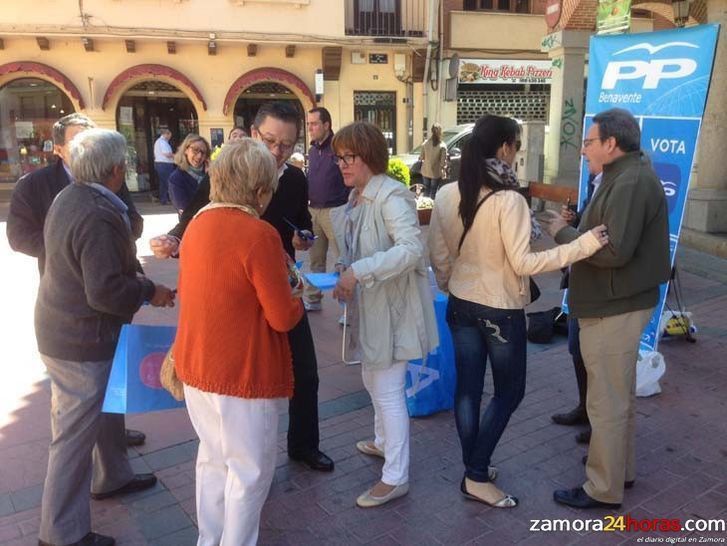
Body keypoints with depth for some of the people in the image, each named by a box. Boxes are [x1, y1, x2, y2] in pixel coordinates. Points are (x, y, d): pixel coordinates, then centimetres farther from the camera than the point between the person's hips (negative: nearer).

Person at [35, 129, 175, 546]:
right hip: (83, 342, -10)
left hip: (64, 327, 10)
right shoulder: (99, 216, -27)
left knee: (108, 406, 26)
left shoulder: (70, 197, 4)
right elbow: (106, 291, -30)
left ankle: (115, 476, 46)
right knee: (76, 433, 3)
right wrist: (150, 292, -14)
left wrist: (135, 279, 9)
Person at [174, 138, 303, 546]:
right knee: (249, 470, 12)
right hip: (244, 374, -8)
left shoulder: (198, 223, 3)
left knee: (214, 460, 23)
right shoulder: (259, 235, -22)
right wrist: (299, 298, 4)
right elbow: (283, 317, -18)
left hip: (197, 366, 8)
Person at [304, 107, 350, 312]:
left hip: (335, 210, -7)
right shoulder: (313, 151, 13)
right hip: (314, 210, 7)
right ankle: (312, 299, 26)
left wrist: (348, 207, -16)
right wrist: (310, 206, 12)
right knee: (316, 259, 15)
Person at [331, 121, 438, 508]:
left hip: (393, 307, -10)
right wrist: (346, 277, 0)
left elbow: (411, 249, -33)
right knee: (373, 382, 24)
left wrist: (358, 271, -34)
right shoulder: (357, 198, 8)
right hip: (369, 306, 10)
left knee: (388, 390, -1)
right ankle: (383, 442, 47)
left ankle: (396, 478, 14)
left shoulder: (391, 197, -20)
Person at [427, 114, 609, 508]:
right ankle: (477, 476, 14)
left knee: (467, 387, 15)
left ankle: (472, 468, 29)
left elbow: (438, 256, 4)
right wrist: (583, 245, -21)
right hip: (501, 310, -6)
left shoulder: (445, 195, -2)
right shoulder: (508, 200, -21)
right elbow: (523, 263, -21)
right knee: (509, 391, 12)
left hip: (461, 305, 6)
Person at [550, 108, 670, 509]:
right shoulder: (627, 176, 13)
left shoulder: (631, 182, -20)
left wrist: (563, 233, -16)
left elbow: (615, 250, -28)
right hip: (617, 303, 11)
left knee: (606, 401, 1)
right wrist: (576, 230, -1)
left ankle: (604, 489, 15)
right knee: (617, 395, 22)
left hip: (614, 308, -11)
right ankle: (622, 468, 38)